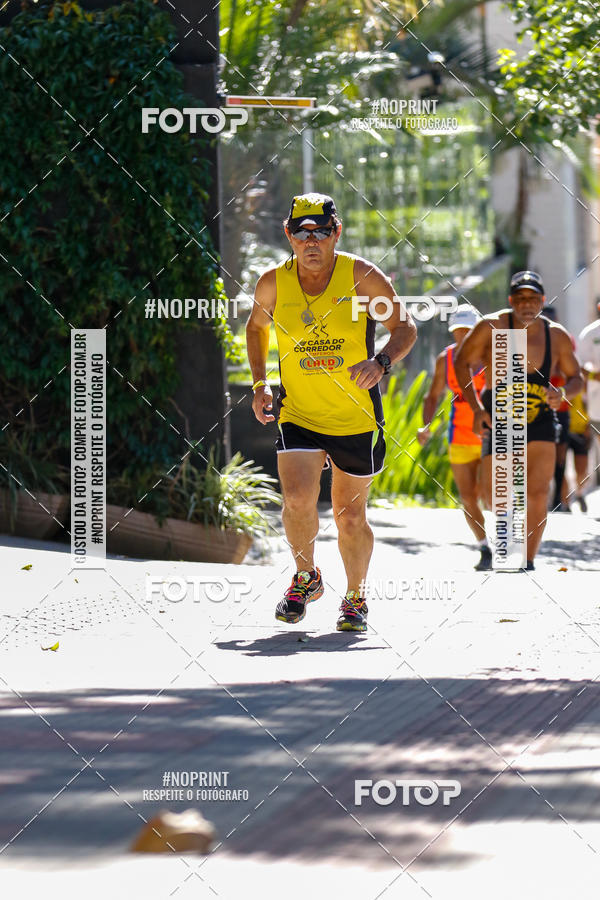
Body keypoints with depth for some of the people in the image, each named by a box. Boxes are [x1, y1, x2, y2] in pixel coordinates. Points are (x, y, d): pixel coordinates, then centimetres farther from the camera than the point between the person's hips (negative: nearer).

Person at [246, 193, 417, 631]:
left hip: (357, 418, -1)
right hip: (298, 414, 1)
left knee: (350, 515, 7)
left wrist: (382, 362, -25)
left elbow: (405, 327, -5)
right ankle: (306, 578, 10)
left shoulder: (362, 277, -11)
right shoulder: (273, 284, -5)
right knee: (298, 500, -18)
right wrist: (260, 384, 4)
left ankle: (356, 598, 31)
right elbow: (256, 326, 15)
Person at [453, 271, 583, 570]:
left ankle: (528, 563, 0)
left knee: (537, 495, -11)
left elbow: (575, 377, 7)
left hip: (539, 421, 1)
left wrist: (564, 393, -17)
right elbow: (461, 362, -2)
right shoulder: (492, 327, -14)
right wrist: (476, 408, -11)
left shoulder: (557, 336, -6)